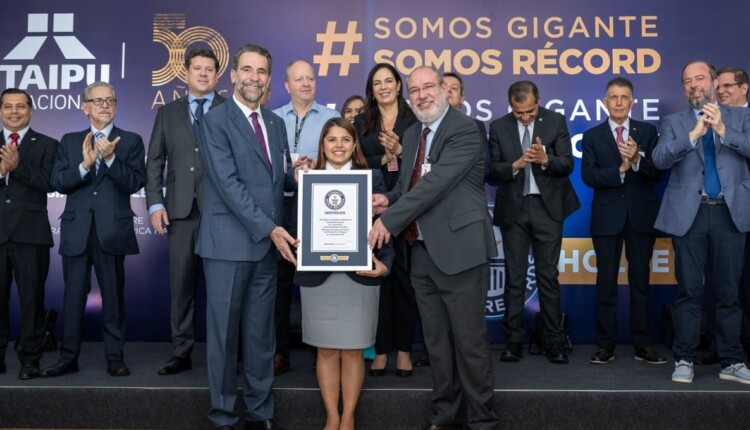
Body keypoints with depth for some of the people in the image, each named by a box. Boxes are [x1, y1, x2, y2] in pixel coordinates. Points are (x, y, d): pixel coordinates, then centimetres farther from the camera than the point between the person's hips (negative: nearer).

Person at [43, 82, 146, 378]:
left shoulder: (130, 141, 4)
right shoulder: (69, 141, 12)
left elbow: (135, 183, -8)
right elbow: (58, 182, 0)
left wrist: (110, 158, -20)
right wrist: (85, 165, -15)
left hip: (112, 229, -2)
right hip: (76, 229, 2)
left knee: (114, 296, 5)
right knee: (73, 295, 6)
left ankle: (115, 358, 14)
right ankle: (68, 358, 16)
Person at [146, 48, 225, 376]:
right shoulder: (167, 113, 16)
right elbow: (154, 162, 11)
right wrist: (155, 203, 0)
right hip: (180, 210, 3)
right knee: (181, 284, 5)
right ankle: (181, 352, 15)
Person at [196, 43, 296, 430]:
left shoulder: (276, 123, 14)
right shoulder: (215, 121, -5)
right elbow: (228, 183, -14)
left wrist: (298, 176, -6)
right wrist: (269, 228, -19)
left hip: (268, 243, 6)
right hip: (229, 242, -5)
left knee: (262, 332, 11)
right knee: (223, 332, 3)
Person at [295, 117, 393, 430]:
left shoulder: (372, 178, 5)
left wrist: (384, 263, -13)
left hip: (360, 275, -1)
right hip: (318, 276, 1)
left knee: (353, 351, 6)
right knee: (326, 350, 7)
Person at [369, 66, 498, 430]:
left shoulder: (464, 130, -11)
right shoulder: (412, 134, 15)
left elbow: (437, 182, -21)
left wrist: (390, 219, -21)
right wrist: (390, 199, -2)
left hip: (459, 250, -8)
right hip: (423, 252, 8)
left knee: (469, 340, 1)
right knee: (436, 341, 16)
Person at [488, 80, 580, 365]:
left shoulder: (556, 122, -1)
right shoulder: (498, 127, 2)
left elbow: (567, 165, -5)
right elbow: (492, 170, -3)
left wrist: (545, 159, -25)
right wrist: (515, 165, -21)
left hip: (547, 207, -1)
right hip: (513, 209, 1)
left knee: (548, 276, 3)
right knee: (514, 278, 6)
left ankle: (553, 341, 12)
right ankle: (513, 341, 13)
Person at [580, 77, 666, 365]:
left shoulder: (647, 131, 5)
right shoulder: (592, 136, 3)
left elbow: (658, 172, -4)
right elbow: (588, 176, -8)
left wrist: (638, 159, -21)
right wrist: (620, 169, -20)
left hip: (641, 215, 1)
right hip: (607, 217, -1)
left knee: (640, 281, 7)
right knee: (606, 282, 4)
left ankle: (643, 344, 15)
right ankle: (605, 344, 12)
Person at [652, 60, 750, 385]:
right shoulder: (674, 122, 10)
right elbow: (659, 159, -7)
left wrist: (723, 130, -16)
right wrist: (694, 134, -19)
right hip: (689, 213, -1)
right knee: (688, 290, 2)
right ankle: (684, 360, 10)